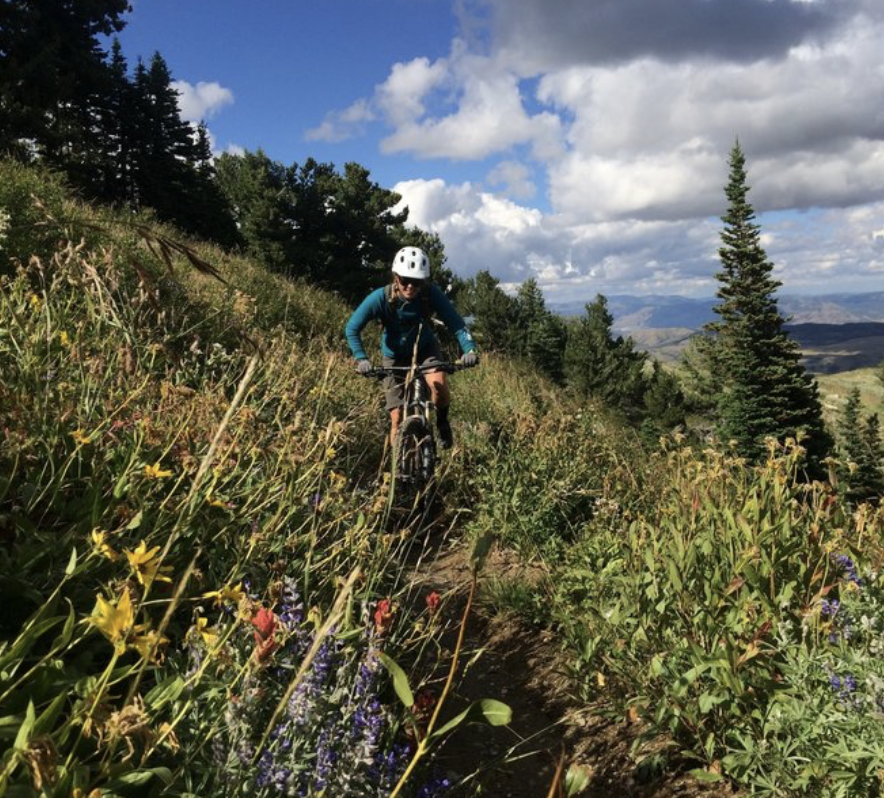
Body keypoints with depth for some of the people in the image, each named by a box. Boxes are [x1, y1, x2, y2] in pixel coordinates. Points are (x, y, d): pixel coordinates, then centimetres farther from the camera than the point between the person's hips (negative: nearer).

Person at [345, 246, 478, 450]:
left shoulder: (432, 294, -25)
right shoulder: (381, 298, -27)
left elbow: (455, 323, -27)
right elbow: (352, 329, -21)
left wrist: (470, 349, -44)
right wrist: (361, 359, -35)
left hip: (425, 349, 0)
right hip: (395, 356, 0)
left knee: (439, 385, -30)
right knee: (397, 417, -5)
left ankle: (442, 422, 3)